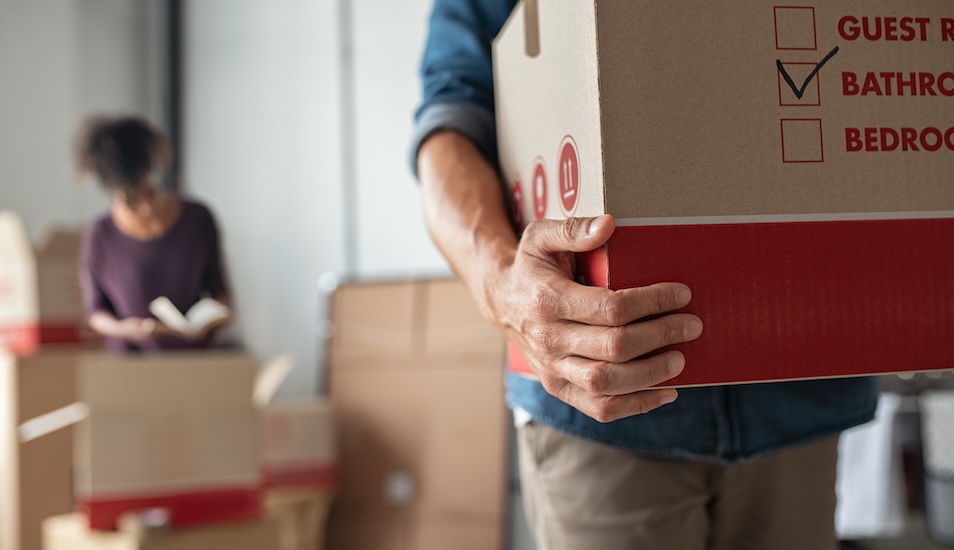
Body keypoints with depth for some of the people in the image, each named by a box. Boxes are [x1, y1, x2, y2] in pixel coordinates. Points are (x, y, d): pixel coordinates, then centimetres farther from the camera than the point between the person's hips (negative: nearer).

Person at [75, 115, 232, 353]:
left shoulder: (198, 219, -3)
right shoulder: (100, 235, -6)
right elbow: (95, 310, 4)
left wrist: (221, 312, -11)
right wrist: (123, 328, -16)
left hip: (196, 354, 2)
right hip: (131, 363, -1)